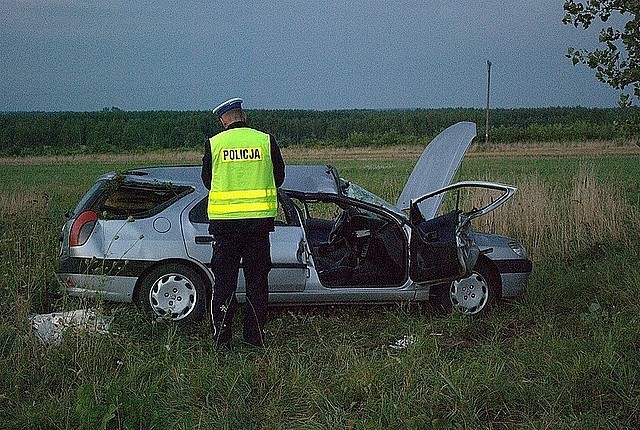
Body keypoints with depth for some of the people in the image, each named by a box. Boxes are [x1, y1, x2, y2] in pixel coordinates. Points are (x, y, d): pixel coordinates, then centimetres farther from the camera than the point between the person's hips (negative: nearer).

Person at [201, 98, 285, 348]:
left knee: (224, 279, 7)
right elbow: (279, 176, 9)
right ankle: (255, 336, 13)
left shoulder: (214, 144, -2)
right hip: (259, 218, 1)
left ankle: (221, 338, 7)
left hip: (224, 220, 0)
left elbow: (207, 180, 9)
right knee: (257, 279, 10)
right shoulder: (266, 140, -1)